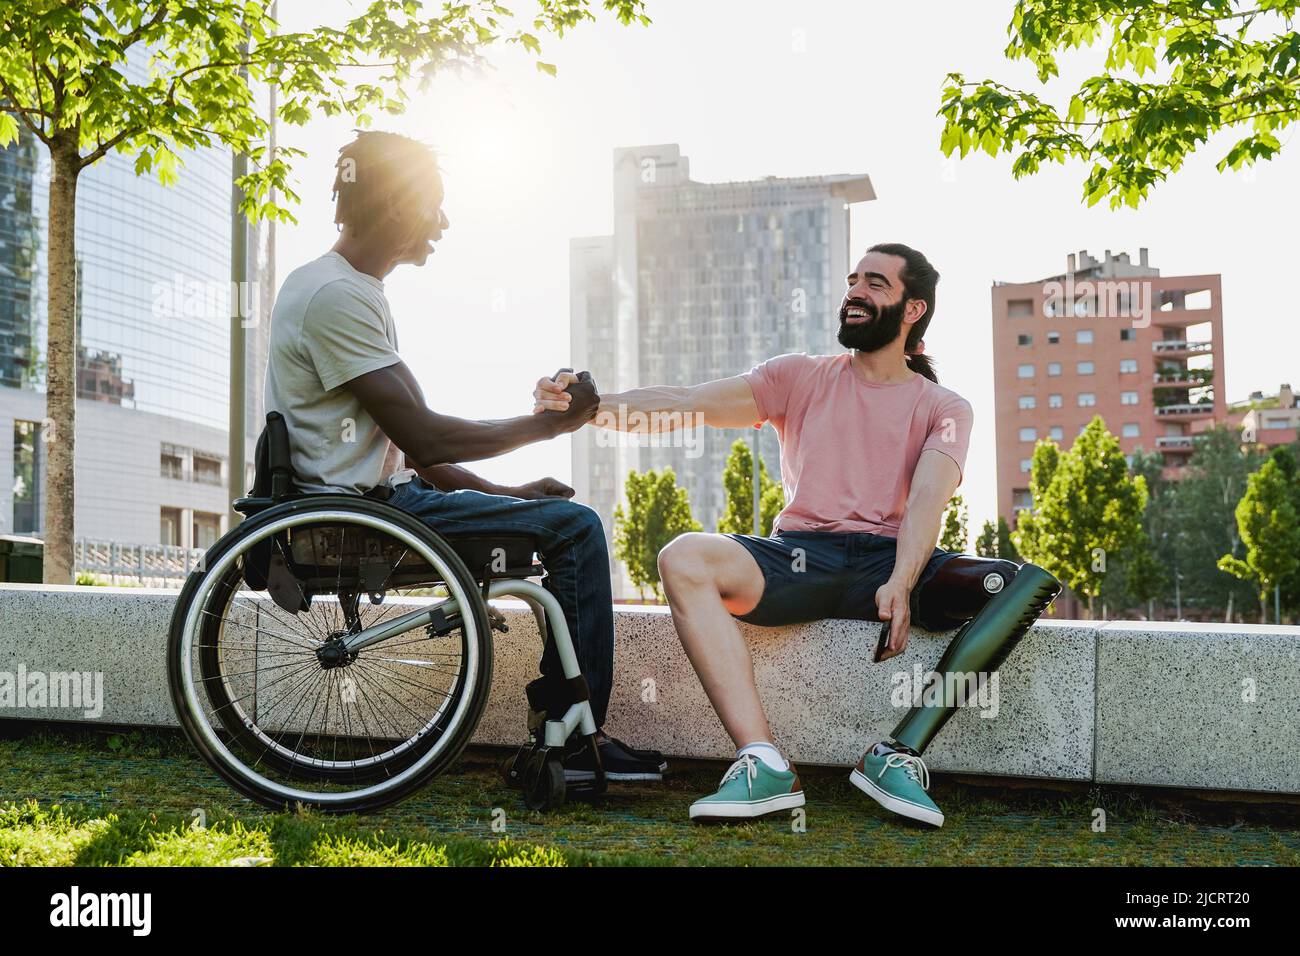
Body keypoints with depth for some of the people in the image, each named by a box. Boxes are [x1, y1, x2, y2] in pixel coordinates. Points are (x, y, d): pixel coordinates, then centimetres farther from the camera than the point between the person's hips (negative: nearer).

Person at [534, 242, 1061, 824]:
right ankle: (764, 764, -36)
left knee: (1029, 585, -26)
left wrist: (901, 585, -26)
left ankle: (899, 754, -30)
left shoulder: (944, 409, 14)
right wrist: (587, 407, -14)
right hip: (800, 558, 0)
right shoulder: (801, 377, 16)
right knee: (684, 558, -30)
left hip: (891, 559, 0)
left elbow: (927, 499, -6)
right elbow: (688, 404, 3)